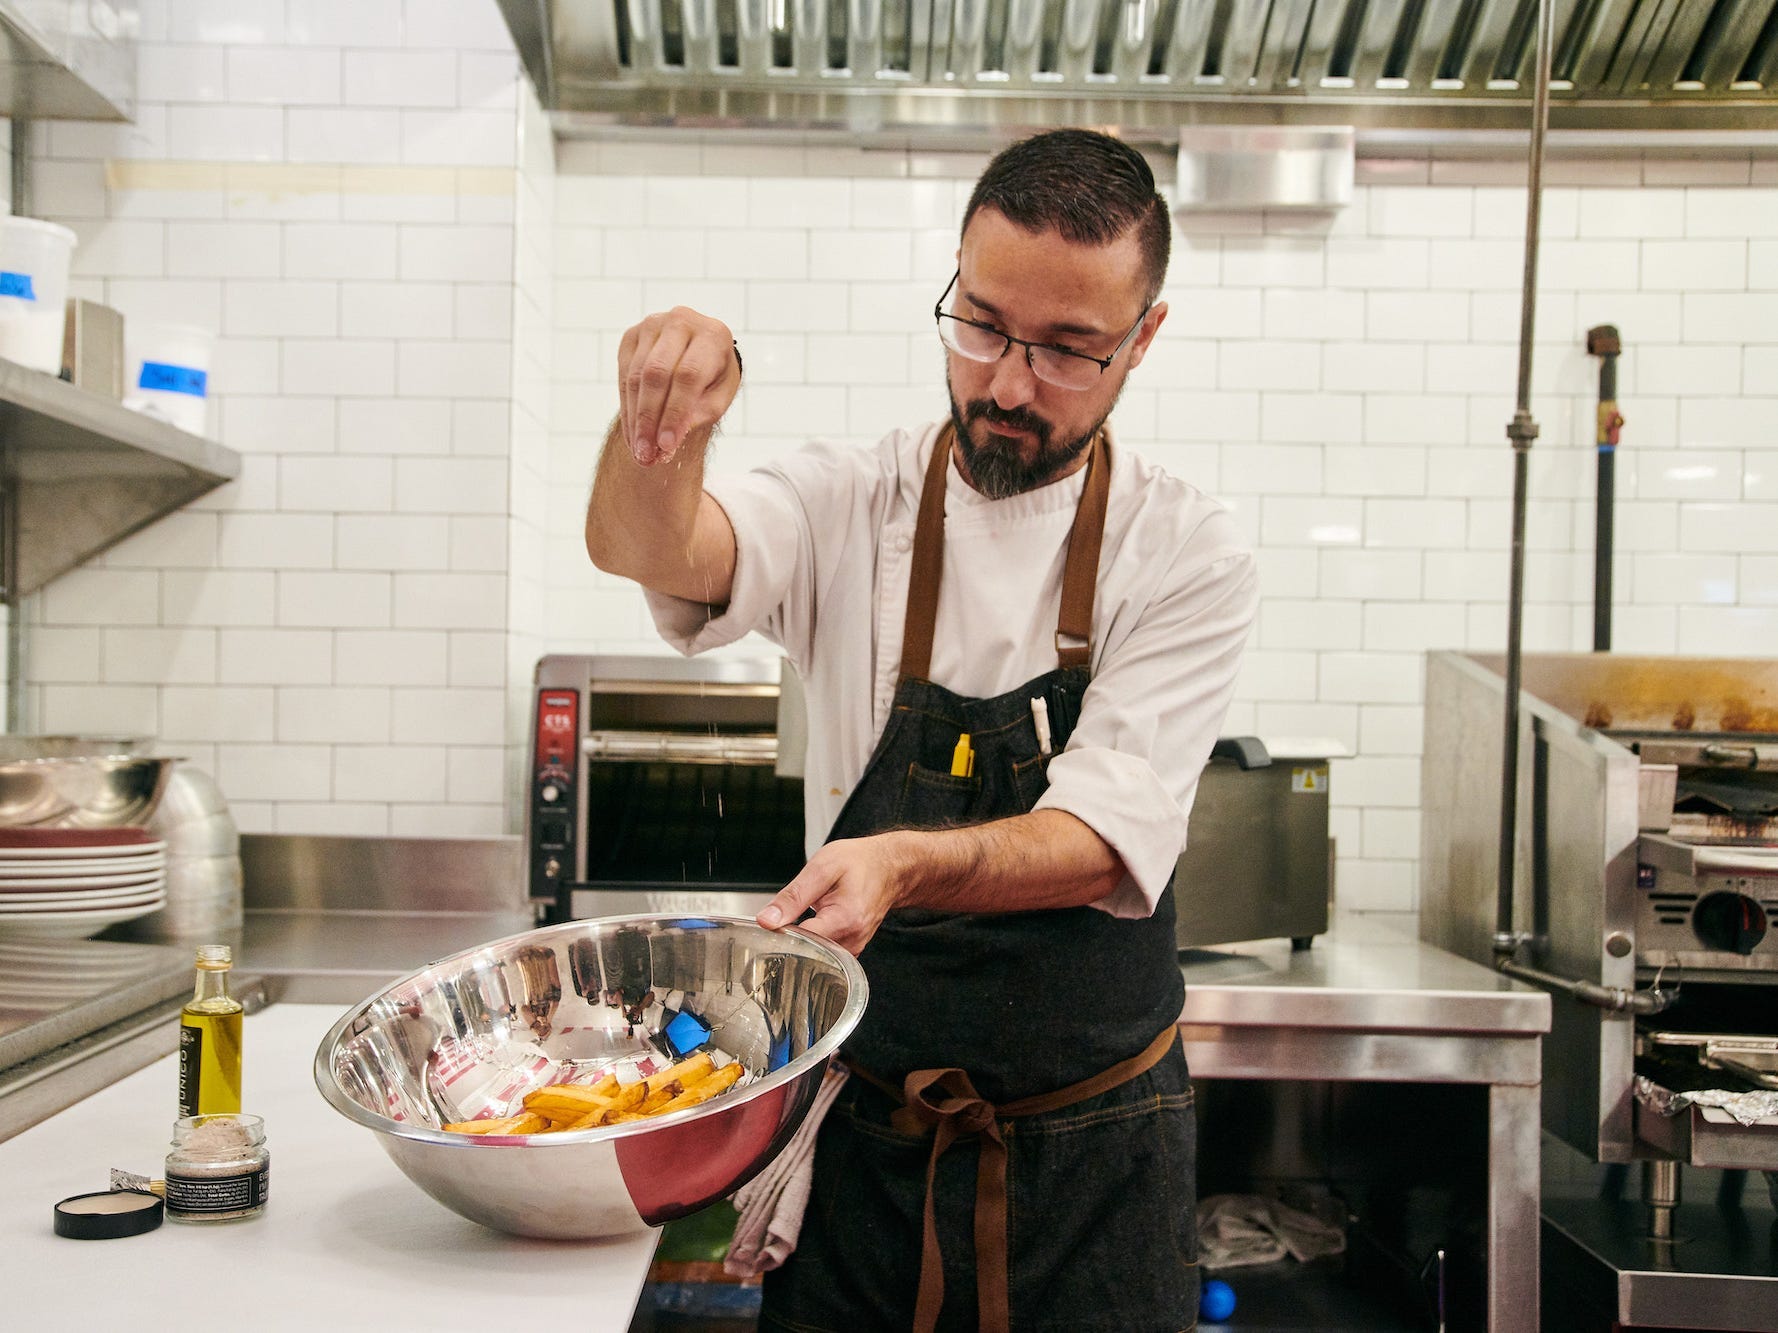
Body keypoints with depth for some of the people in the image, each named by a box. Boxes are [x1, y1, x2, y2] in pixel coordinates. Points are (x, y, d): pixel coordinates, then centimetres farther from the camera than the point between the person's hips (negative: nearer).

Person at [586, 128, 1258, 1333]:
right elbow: (652, 551, -23)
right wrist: (669, 413, -43)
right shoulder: (854, 507, -4)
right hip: (866, 1132, 1)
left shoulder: (1189, 558, -8)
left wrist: (910, 863, -36)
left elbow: (1105, 844, -18)